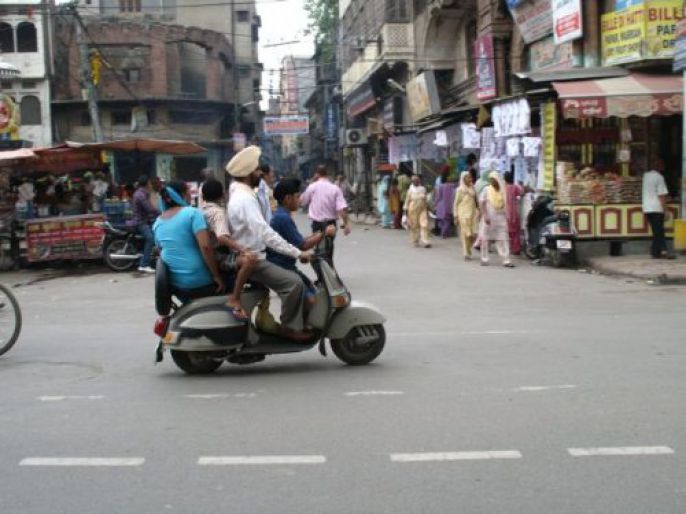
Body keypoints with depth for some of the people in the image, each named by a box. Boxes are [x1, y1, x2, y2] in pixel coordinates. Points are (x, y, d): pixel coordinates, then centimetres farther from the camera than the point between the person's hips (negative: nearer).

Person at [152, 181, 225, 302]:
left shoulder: (157, 222, 9)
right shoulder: (192, 213, -11)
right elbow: (205, 246, -21)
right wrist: (217, 276, -15)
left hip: (174, 283, 6)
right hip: (199, 282, -6)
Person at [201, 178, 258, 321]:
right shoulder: (218, 212, -15)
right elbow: (222, 238, -33)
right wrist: (244, 250, -38)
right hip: (217, 257, -10)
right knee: (249, 259, -34)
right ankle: (234, 299, -32)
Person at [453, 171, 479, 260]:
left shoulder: (472, 189, 10)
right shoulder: (460, 190, -3)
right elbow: (456, 204, -2)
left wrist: (478, 212, 11)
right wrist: (456, 216, -5)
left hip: (472, 214, 4)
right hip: (463, 215, -4)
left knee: (473, 234, -2)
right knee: (465, 234, -2)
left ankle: (468, 250, 20)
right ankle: (466, 253, 5)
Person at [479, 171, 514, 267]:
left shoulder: (502, 191, 6)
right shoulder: (486, 189, -2)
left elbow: (504, 205, 13)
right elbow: (481, 203, -6)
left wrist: (506, 216, 7)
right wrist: (485, 215, -15)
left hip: (500, 219, 2)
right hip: (489, 218, -2)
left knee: (502, 240, -3)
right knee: (485, 239, 4)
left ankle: (506, 260, -5)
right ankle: (484, 259, 14)